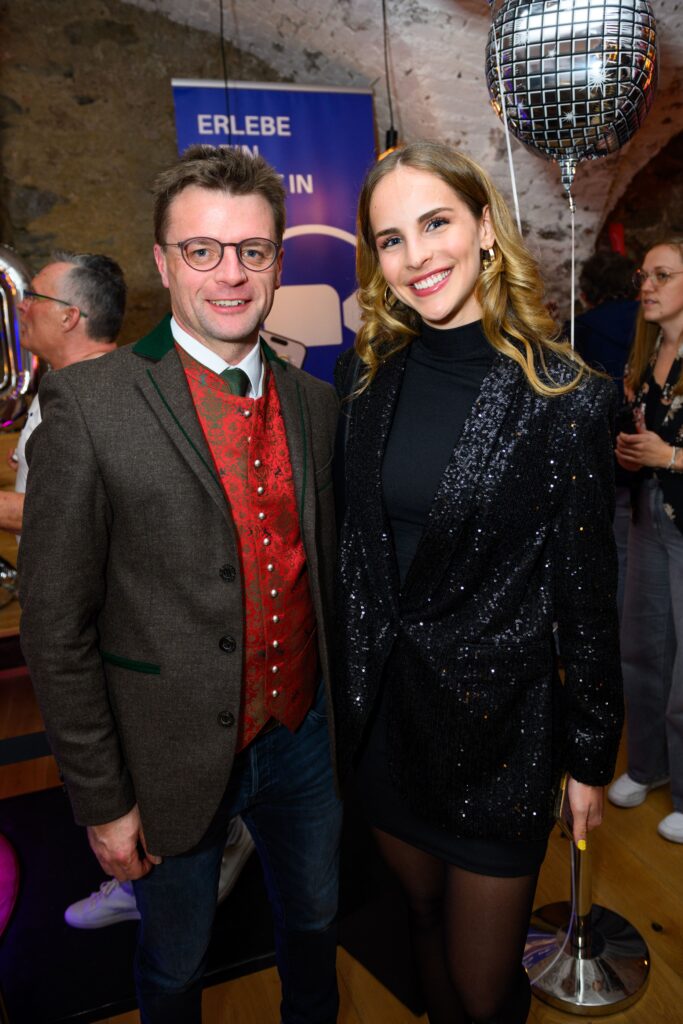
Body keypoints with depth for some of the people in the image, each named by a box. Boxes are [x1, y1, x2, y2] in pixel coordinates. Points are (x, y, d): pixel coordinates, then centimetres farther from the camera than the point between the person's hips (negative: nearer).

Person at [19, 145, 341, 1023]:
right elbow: (55, 626, -13)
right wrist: (102, 799, -10)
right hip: (175, 761, -4)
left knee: (313, 921, 28)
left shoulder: (315, 404, 0)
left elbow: (327, 570, 7)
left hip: (304, 740, 5)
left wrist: (345, 713, 9)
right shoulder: (88, 403, -16)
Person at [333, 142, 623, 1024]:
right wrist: (346, 685, 8)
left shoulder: (564, 398, -15)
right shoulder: (367, 376, -3)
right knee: (424, 918, 27)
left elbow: (586, 590, -9)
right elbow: (352, 547, 5)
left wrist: (592, 756, -2)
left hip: (498, 726, -4)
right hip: (380, 714, 4)